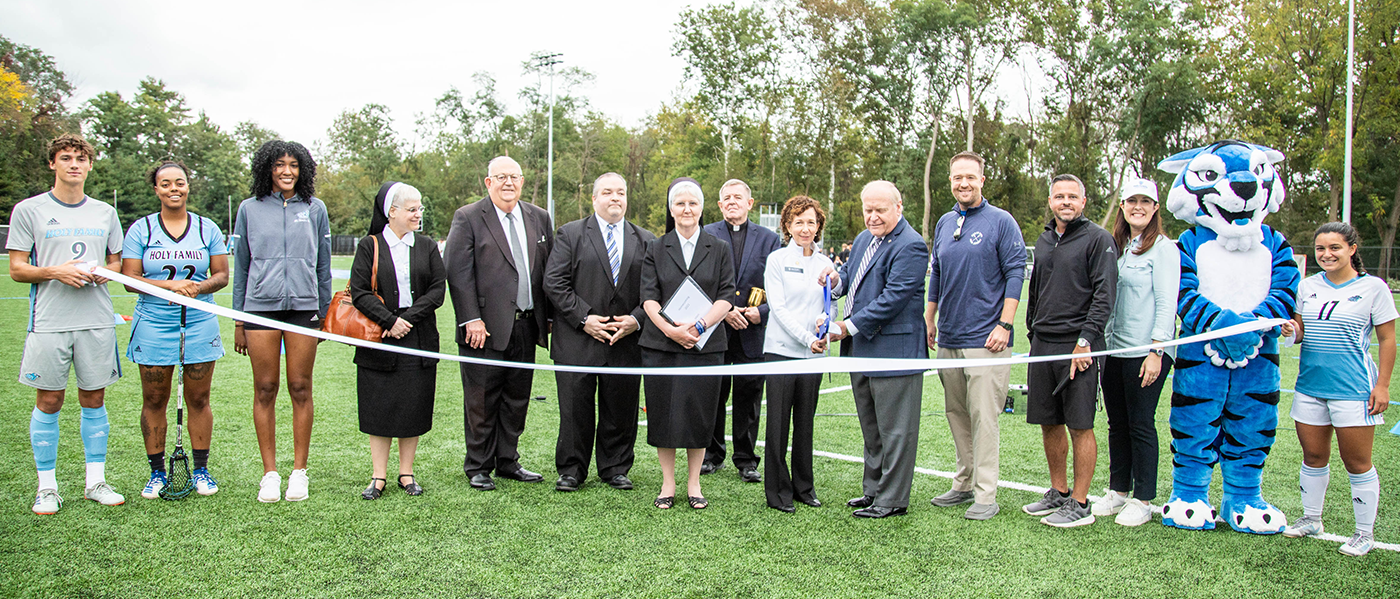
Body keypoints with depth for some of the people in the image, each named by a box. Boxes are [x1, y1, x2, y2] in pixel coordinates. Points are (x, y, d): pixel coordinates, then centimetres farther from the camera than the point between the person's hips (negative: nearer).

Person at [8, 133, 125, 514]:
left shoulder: (105, 212, 13)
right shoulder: (28, 210, 3)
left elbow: (117, 262, 19)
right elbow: (16, 269, 2)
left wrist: (105, 272, -3)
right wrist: (56, 271, -16)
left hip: (97, 321, 3)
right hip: (49, 322, -2)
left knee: (94, 400, 7)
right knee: (48, 402, 2)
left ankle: (96, 481, 16)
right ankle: (47, 487, 13)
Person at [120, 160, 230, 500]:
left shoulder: (207, 229, 8)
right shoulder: (140, 229, 5)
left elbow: (222, 275, 6)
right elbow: (129, 278, -1)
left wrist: (199, 287, -15)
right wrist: (171, 285, -16)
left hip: (200, 323, 1)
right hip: (154, 324, 0)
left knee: (198, 399, 3)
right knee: (154, 401, 4)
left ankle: (201, 470, 14)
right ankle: (157, 472, 16)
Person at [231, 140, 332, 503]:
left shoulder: (314, 209, 9)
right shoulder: (250, 209, 8)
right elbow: (241, 267, 11)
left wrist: (324, 313, 10)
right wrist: (238, 321, 9)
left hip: (303, 306, 0)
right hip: (260, 307, 0)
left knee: (300, 389, 2)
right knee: (265, 390, 2)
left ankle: (299, 471, 11)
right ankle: (269, 473, 11)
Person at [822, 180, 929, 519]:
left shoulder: (910, 246, -15)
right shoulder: (863, 240, 14)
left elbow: (893, 298, -22)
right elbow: (850, 274, 23)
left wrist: (848, 327, -20)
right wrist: (836, 280, -2)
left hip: (893, 350, -10)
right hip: (862, 351, 10)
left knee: (894, 430, 1)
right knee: (871, 428, 19)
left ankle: (892, 500, 11)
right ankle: (873, 489, 32)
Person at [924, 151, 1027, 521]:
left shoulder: (1000, 221, -4)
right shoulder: (945, 223, 14)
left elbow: (1015, 273, -7)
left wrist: (1004, 325, -14)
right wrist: (929, 319, 18)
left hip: (985, 338, -6)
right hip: (948, 338, 6)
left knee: (983, 416, -6)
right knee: (956, 414, 11)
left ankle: (986, 495, 1)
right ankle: (964, 484, 22)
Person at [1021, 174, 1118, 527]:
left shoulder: (1098, 239, -3)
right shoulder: (1044, 241, 17)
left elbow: (1104, 294, -10)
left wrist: (1085, 340, -17)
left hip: (1078, 346, -6)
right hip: (1043, 345, 7)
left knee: (1080, 426, -2)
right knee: (1049, 423, 11)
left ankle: (1079, 503, 6)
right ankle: (1058, 492, 24)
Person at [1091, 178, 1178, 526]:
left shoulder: (1164, 248, -5)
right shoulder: (1116, 247, 15)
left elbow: (1166, 304, -11)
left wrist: (1155, 352, -17)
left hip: (1145, 351, -6)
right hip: (1113, 350, 7)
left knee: (1141, 425, -1)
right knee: (1117, 424, 12)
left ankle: (1142, 501, 9)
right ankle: (1118, 491, 23)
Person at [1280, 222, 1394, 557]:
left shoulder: (1373, 287, -3)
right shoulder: (1308, 286, 8)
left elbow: (1387, 340, -1)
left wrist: (1382, 385, -6)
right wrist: (1292, 330, -8)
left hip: (1353, 388, -4)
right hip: (1310, 385, 4)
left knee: (1357, 462, 3)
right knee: (1313, 456, 12)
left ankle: (1365, 532, 16)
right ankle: (1311, 519, 27)